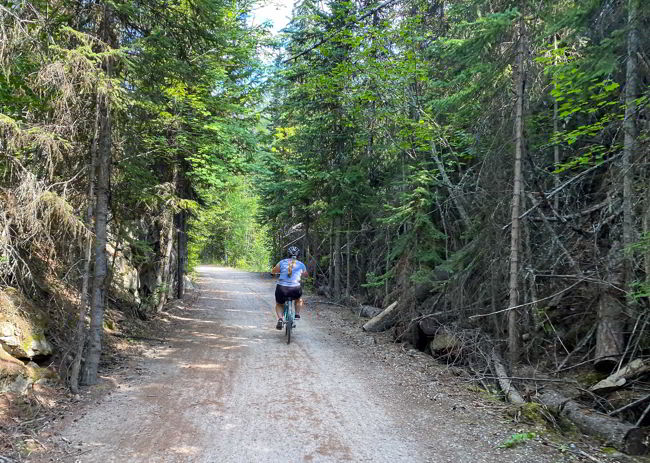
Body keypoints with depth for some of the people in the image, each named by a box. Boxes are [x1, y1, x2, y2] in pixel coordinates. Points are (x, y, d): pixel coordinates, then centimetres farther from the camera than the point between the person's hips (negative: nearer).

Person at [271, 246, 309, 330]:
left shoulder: (282, 262, 6)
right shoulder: (301, 265, 9)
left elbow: (273, 272, 20)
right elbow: (306, 275, 27)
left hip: (281, 289, 0)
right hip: (295, 290, 1)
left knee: (279, 304, 26)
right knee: (299, 299, 36)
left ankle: (280, 319, 1)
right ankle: (297, 314, 20)